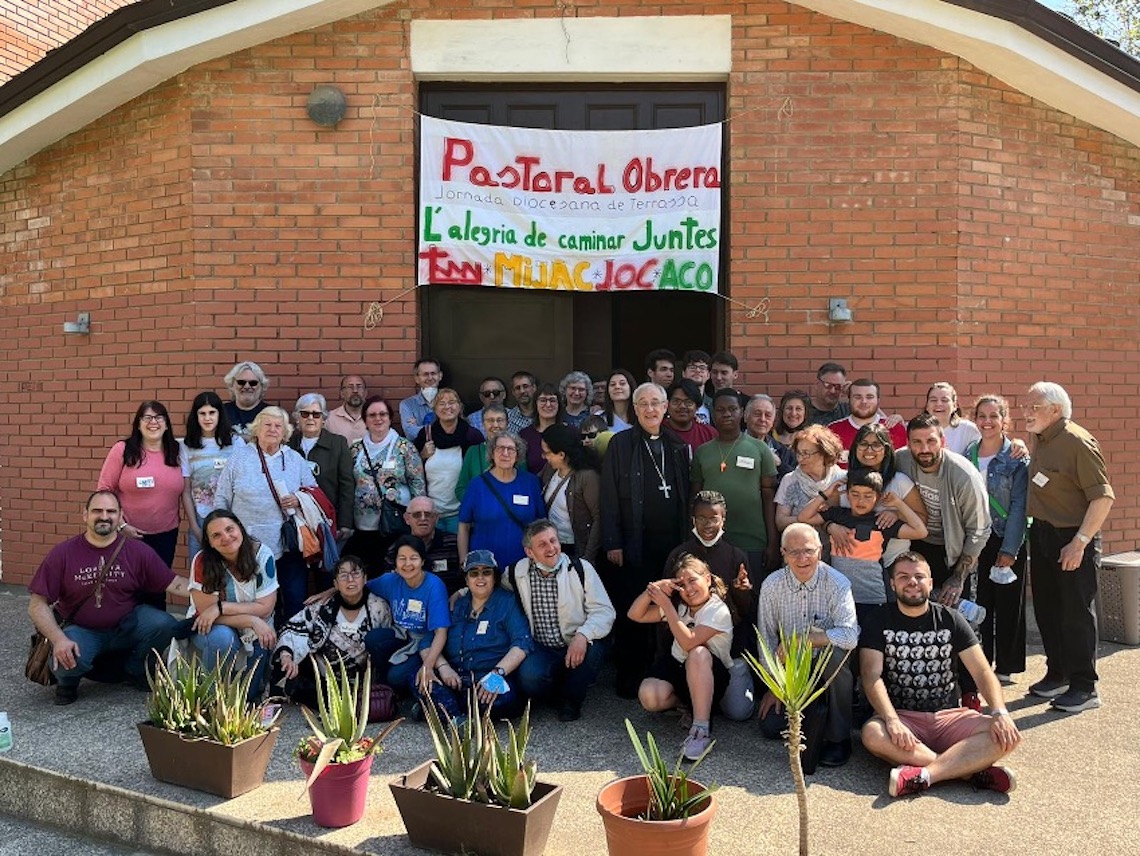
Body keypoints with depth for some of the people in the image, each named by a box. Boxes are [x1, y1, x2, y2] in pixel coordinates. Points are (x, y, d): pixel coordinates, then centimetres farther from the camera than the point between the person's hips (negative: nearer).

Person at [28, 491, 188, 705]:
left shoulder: (138, 551, -6)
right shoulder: (62, 554, -7)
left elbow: (174, 584, -9)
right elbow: (37, 605, -7)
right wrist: (58, 639, -23)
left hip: (127, 626, 1)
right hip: (81, 630, -1)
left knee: (166, 625, -25)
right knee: (67, 661, -33)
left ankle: (136, 670, 7)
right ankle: (68, 680, 8)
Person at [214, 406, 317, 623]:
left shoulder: (296, 460, 11)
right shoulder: (239, 460, 6)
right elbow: (222, 500, 7)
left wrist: (300, 499, -7)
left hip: (289, 546, 2)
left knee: (296, 600, 0)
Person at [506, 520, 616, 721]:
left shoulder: (581, 569, -7)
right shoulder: (516, 573, -1)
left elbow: (604, 611, -13)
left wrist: (583, 635, -30)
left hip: (579, 645, 0)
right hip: (542, 650, 0)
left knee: (595, 649, -33)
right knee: (530, 678, -30)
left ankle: (570, 699, -2)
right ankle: (559, 694, 8)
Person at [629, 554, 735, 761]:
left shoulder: (719, 611, -14)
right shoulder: (679, 606, 5)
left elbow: (688, 643, -28)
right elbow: (635, 615, 0)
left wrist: (666, 604, -29)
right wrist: (653, 590, -17)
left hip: (711, 678, -5)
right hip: (676, 669, 5)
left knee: (698, 653, -39)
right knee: (648, 696, -28)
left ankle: (702, 730, -35)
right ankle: (687, 703, 5)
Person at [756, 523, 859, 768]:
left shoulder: (837, 583, -18)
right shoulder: (772, 586, -9)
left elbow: (850, 635, -32)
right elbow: (766, 638, 0)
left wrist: (797, 640, -29)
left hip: (829, 668, -3)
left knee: (835, 652, -36)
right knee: (770, 727, -10)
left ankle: (838, 737, -18)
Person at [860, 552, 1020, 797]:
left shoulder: (950, 619, 8)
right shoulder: (879, 623, 1)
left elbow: (982, 671, 1)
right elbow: (872, 677, -12)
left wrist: (1000, 712, -18)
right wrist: (892, 721, -28)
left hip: (949, 716, 2)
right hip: (902, 716, -2)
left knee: (1007, 736, -23)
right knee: (873, 734, -35)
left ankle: (924, 774, -33)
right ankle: (972, 769, -28)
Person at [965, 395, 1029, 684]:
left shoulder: (1017, 457, -7)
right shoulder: (968, 454, 5)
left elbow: (1019, 506, -10)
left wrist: (1010, 548, -14)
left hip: (1008, 540, -3)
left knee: (1008, 604, 6)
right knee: (979, 601, 9)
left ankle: (1006, 665, 18)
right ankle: (981, 660, 23)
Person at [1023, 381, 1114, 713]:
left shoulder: (1078, 442, -19)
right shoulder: (1038, 439, 7)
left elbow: (1103, 497, -22)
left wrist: (1080, 542, -23)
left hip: (1073, 538, -8)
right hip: (1042, 533, 8)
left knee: (1076, 613, -1)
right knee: (1047, 609, 16)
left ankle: (1084, 688, 11)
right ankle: (1057, 674, 31)